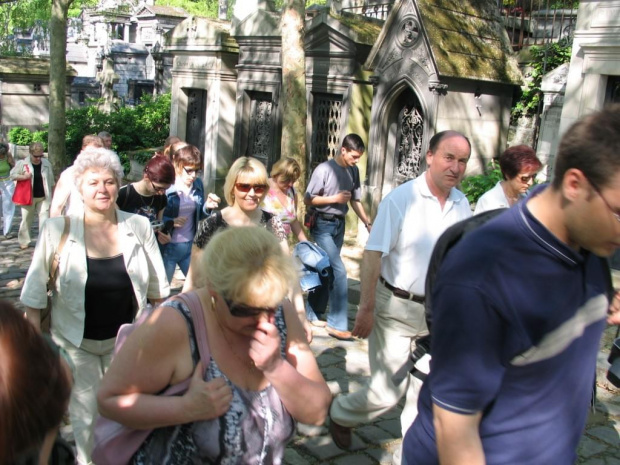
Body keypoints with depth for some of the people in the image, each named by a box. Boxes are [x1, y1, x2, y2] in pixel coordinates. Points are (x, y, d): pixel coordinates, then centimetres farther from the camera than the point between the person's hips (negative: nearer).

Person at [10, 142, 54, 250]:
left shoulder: (46, 163, 1)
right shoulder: (22, 163, -5)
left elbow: (51, 181, 8)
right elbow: (12, 175, 0)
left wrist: (52, 195, 10)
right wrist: (24, 177, -18)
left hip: (43, 197, 1)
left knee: (44, 220, -4)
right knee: (26, 220, 9)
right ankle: (24, 241, 24)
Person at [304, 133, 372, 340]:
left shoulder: (354, 171, 6)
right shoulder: (324, 169, -13)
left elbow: (356, 201, 12)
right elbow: (308, 199, -10)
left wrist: (368, 223, 3)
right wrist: (335, 198, -15)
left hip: (339, 225, 6)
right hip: (323, 225, -6)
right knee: (339, 271, -12)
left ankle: (312, 313, 27)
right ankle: (337, 324, -4)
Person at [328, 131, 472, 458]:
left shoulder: (462, 205, 2)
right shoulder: (401, 199, -15)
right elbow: (373, 254, -16)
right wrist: (366, 308, -18)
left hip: (437, 312, 5)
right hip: (396, 307, -5)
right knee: (389, 390, 1)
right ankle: (340, 414, 30)